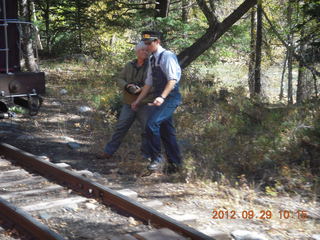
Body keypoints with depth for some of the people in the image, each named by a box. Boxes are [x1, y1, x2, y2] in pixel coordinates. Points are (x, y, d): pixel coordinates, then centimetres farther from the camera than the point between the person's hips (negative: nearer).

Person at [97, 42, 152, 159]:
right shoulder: (129, 65, 6)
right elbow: (119, 79, 6)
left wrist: (141, 89, -25)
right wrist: (127, 86, -14)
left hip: (145, 104, -3)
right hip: (129, 104, 3)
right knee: (120, 128, 6)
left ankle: (148, 155, 16)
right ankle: (108, 152, 13)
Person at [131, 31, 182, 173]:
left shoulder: (167, 56, -11)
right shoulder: (152, 59, 15)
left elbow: (173, 79, -19)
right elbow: (148, 83, 20)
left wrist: (162, 97, -30)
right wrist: (138, 101, 21)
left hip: (170, 97, -9)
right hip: (160, 98, 9)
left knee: (152, 125, -21)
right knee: (166, 131, 11)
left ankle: (157, 159, -8)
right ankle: (175, 163, 21)